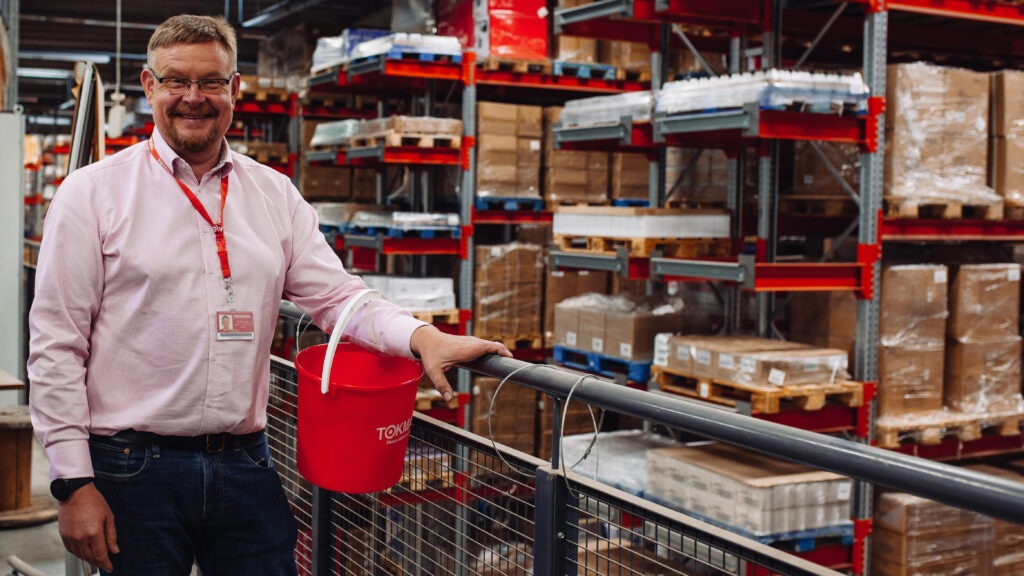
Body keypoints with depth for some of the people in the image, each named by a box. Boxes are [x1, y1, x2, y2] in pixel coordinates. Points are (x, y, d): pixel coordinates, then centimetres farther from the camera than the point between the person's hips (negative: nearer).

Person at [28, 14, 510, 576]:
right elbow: (56, 345, -4)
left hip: (246, 464, 3)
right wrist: (73, 482, -10)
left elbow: (336, 295, 6)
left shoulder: (274, 194, 10)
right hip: (133, 467, -3)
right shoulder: (93, 192, -2)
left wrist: (422, 338, -13)